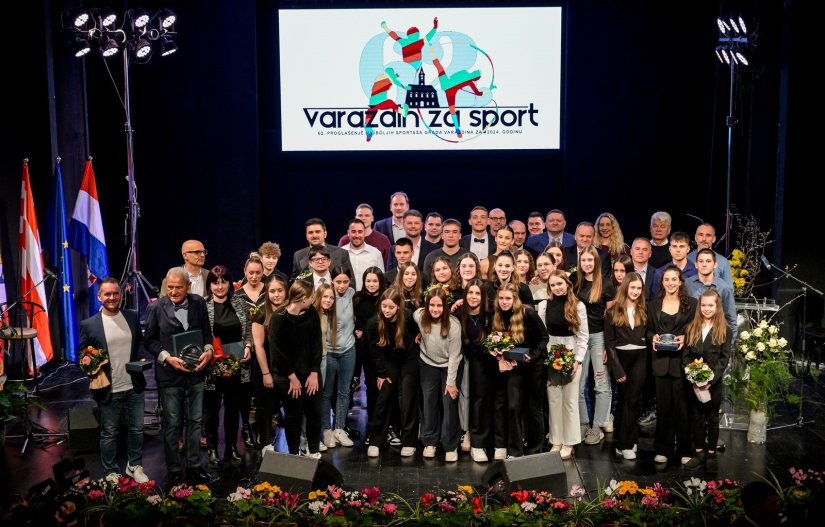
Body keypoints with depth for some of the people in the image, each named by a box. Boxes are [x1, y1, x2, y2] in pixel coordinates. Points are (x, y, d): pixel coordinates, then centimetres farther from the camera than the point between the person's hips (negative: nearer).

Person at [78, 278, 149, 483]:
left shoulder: (132, 317, 3)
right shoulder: (89, 324, -7)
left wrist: (142, 358, -4)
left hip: (134, 387, 3)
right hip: (108, 389, -3)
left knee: (137, 429, 14)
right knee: (109, 433, 10)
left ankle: (135, 466, 32)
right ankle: (110, 473, 25)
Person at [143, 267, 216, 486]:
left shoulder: (199, 303, 0)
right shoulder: (156, 308, -7)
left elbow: (207, 332, 9)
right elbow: (149, 340, -3)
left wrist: (208, 350, -9)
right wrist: (167, 358, -16)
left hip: (196, 372, 3)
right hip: (169, 375, -3)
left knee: (195, 421, 13)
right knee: (172, 425, 7)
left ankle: (194, 468, 26)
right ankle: (174, 472, 20)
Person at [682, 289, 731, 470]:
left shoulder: (724, 331, -2)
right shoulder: (692, 328, 6)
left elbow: (724, 359, -8)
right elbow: (685, 355, 3)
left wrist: (711, 379, -17)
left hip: (714, 383, -2)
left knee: (712, 418, 9)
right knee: (697, 417, 8)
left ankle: (711, 453, 18)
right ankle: (699, 453, 15)